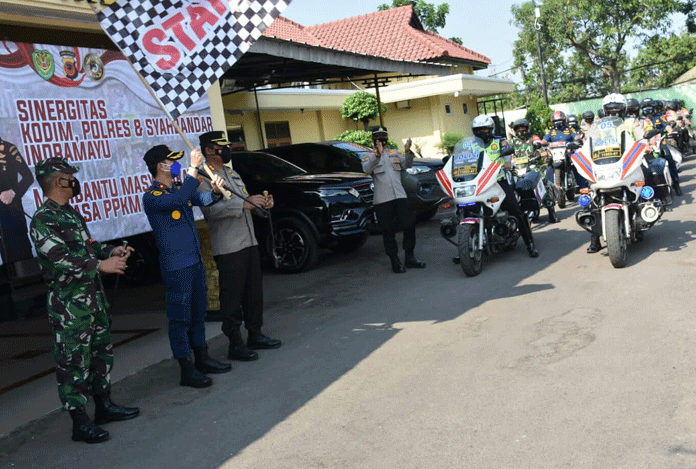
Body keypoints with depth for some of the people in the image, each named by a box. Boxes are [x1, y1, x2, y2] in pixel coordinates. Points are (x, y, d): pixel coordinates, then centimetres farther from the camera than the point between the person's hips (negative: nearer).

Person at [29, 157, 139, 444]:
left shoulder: (71, 213, 14)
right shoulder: (42, 221, -15)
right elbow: (60, 259, -23)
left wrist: (111, 251, 8)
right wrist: (101, 265, -22)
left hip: (93, 296, 10)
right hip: (69, 305, -10)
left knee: (102, 350, 17)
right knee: (74, 361, -1)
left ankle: (104, 405, 32)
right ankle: (80, 423, 9)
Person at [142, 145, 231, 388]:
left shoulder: (180, 188, 13)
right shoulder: (151, 197, -14)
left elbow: (201, 199, 4)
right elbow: (180, 200, -31)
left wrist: (215, 192, -18)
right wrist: (193, 170, -29)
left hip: (195, 261, 9)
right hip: (176, 265, -9)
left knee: (198, 312, 17)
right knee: (180, 317, -2)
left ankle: (202, 358, 29)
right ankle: (187, 370, 5)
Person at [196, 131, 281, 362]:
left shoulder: (232, 173, 20)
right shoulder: (203, 178, -8)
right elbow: (210, 209, -22)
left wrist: (262, 202, 5)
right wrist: (244, 204, -29)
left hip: (249, 242, 8)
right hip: (228, 247, -8)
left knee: (254, 291, 13)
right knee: (232, 296, -3)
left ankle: (255, 335, 25)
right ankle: (235, 344, 5)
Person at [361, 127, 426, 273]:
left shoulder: (395, 154, 18)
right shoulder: (369, 157, 7)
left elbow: (407, 165, 3)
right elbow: (366, 169, -16)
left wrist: (408, 152, -16)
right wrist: (377, 155, -31)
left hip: (400, 195, 4)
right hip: (382, 199, -4)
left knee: (410, 225, 4)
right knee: (388, 232, 1)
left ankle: (410, 258, 17)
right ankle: (395, 261, 8)